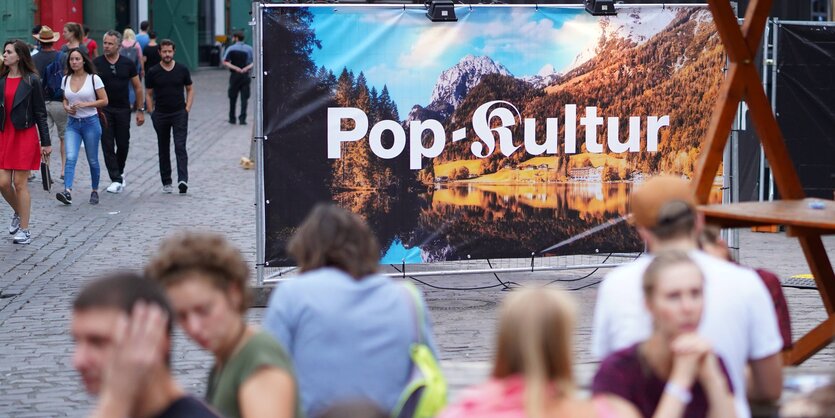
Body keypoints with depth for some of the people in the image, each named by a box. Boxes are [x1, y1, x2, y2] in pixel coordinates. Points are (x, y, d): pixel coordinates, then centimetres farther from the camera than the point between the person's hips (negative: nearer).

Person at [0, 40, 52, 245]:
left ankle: (24, 230, 7)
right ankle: (17, 212, 30)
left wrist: (46, 142, -3)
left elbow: (40, 112, -3)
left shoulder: (32, 81, -5)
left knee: (20, 183, -2)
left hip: (25, 135, -4)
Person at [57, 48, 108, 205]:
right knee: (70, 157, -15)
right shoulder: (66, 80, 6)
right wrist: (67, 107, -3)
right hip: (72, 123, 3)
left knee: (92, 160, 7)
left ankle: (94, 191, 24)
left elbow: (104, 101, -5)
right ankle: (67, 192, -26)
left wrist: (85, 104, -16)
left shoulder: (93, 79, -6)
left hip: (90, 122, -3)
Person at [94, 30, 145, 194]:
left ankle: (119, 172, 31)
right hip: (103, 110, -1)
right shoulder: (96, 63, -3)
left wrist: (140, 110, 4)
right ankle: (116, 180, -1)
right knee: (107, 145, -5)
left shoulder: (127, 64, 1)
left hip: (123, 110, 1)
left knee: (123, 144, 6)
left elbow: (138, 87, 7)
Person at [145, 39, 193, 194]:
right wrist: (152, 113, 0)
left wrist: (187, 109, 0)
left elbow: (190, 90, 10)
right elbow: (148, 94, 8)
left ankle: (183, 180, -22)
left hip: (179, 113, -1)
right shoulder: (153, 72, 1)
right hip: (160, 115, 1)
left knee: (180, 147, -13)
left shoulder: (182, 70, 2)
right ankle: (166, 183, 16)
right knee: (163, 149, 8)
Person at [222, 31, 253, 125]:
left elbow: (225, 62, -12)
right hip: (245, 75, 1)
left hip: (235, 75, -1)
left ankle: (232, 118, 17)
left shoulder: (231, 49, -4)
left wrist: (235, 68, -14)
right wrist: (247, 68, -9)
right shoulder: (249, 49, 3)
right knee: (244, 98, 2)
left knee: (233, 98, 10)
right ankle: (242, 118, -6)